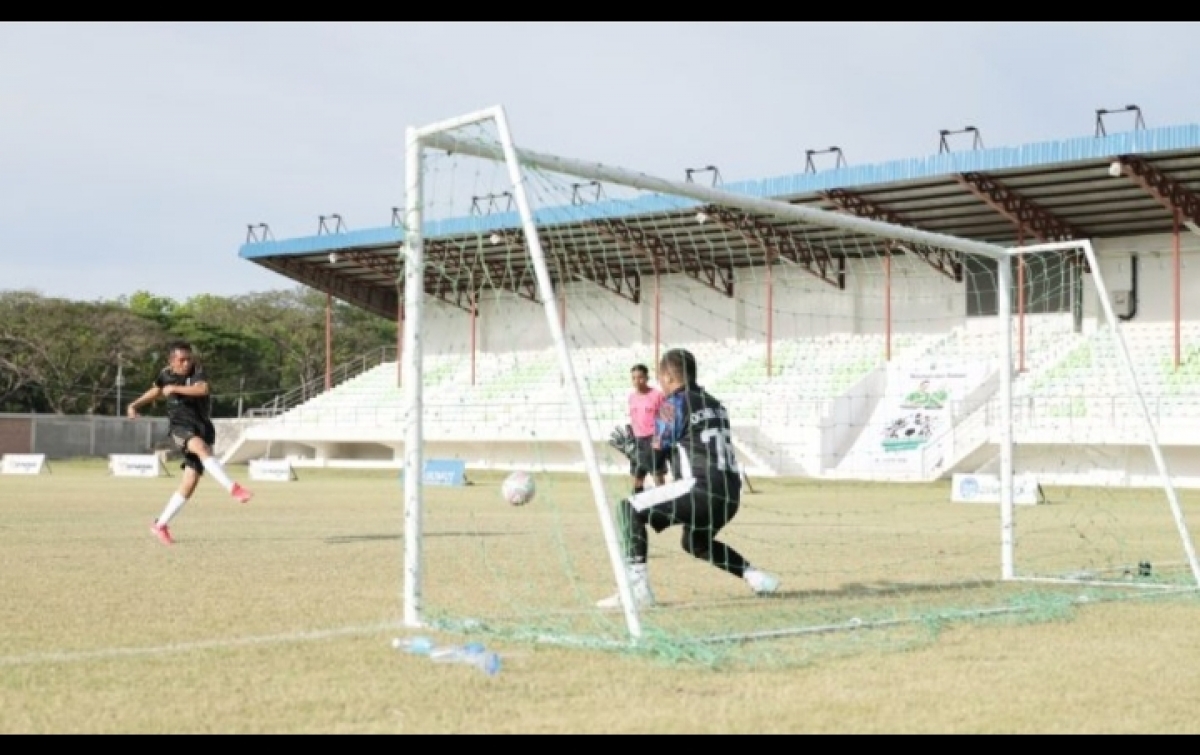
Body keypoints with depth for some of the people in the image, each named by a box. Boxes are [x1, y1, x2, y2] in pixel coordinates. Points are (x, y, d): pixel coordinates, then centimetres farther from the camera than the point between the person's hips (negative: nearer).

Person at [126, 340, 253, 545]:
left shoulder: (197, 371, -6)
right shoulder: (166, 374, 4)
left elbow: (203, 389, -28)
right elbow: (156, 391, 26)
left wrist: (175, 388, -28)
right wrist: (134, 405, 16)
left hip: (201, 427, 1)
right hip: (179, 426, -1)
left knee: (190, 482, -2)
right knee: (201, 447, -36)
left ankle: (161, 524, 12)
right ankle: (233, 488, -43)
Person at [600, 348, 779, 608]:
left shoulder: (674, 404, -1)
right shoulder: (715, 405, 21)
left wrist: (627, 444, 16)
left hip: (701, 487, -8)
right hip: (730, 494, 8)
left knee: (629, 510, -1)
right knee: (695, 543, 33)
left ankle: (637, 589, -14)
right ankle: (755, 577, 25)